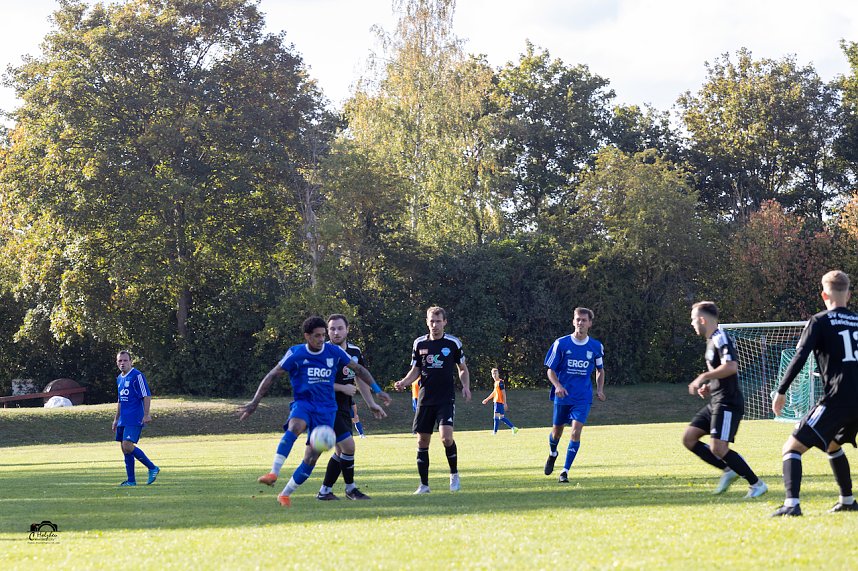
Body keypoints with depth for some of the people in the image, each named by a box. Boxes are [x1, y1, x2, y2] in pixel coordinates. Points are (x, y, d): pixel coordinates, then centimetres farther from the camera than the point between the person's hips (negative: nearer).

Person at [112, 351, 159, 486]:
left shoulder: (137, 376, -9)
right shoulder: (119, 378, 16)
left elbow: (147, 396, -13)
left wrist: (146, 415, -19)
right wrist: (116, 419, 25)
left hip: (134, 419, -9)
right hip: (123, 420, 9)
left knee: (128, 446, -18)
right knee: (125, 448, 6)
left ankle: (152, 468, -5)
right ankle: (131, 480, 12)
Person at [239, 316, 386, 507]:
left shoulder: (334, 352, 2)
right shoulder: (295, 354, -4)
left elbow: (359, 370, 15)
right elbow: (272, 376, 0)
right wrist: (254, 402, -4)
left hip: (326, 409, 2)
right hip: (303, 403, -2)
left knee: (312, 457, -8)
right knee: (295, 426, -37)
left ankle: (285, 494, 7)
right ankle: (274, 473, -46)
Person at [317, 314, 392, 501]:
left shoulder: (355, 352, 7)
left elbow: (360, 379, 17)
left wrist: (372, 404, 14)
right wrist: (342, 387, -22)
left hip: (344, 408, 8)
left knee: (341, 451, 10)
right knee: (348, 445, -14)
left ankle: (325, 491, 18)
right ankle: (350, 488, 2)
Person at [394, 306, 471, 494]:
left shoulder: (453, 343, 1)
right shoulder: (419, 343, 7)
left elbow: (463, 369, 11)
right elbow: (415, 371, 14)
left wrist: (466, 386, -7)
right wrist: (403, 382, -5)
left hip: (446, 399, -3)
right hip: (425, 399, 3)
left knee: (446, 437, -20)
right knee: (422, 441, 1)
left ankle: (454, 474, 3)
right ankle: (423, 484, 12)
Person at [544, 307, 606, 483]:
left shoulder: (596, 347, 0)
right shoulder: (561, 343, -5)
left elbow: (600, 370, 17)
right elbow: (550, 370, -1)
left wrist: (600, 389, 1)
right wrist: (557, 385, -20)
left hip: (583, 398, 0)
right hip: (562, 396, 0)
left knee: (576, 432, -15)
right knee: (557, 431, 11)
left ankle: (565, 471, -9)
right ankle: (552, 454, 46)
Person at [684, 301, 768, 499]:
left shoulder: (721, 339, -14)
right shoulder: (712, 341, 17)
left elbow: (731, 367, -29)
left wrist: (703, 378, -23)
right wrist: (709, 386, 14)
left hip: (727, 403, -10)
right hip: (716, 403, 10)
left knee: (718, 448, -17)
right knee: (689, 438, 5)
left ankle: (756, 484, -6)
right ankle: (728, 470, 10)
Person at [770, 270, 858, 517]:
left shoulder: (819, 322, -1)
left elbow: (800, 357, -12)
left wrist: (781, 391, -10)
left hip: (837, 399, -7)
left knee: (792, 448, -6)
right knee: (833, 444, 33)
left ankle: (792, 504, -25)